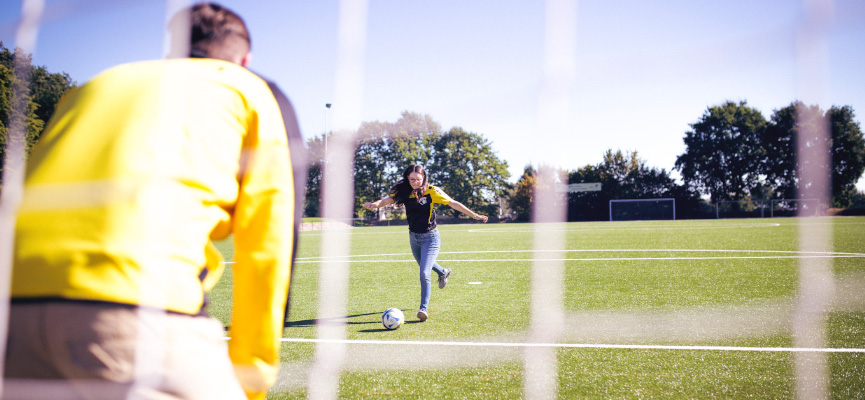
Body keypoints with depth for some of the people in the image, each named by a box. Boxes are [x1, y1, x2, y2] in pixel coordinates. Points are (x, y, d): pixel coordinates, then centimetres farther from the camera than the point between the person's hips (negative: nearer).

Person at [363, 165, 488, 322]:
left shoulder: (432, 191, -14)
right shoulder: (404, 191, -5)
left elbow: (453, 203, -13)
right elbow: (388, 199, -17)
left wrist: (475, 215, -17)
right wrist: (375, 204, -38)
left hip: (430, 238, -5)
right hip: (413, 237, 5)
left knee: (424, 273, -18)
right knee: (424, 266, 29)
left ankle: (424, 309, -10)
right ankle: (443, 273, 62)